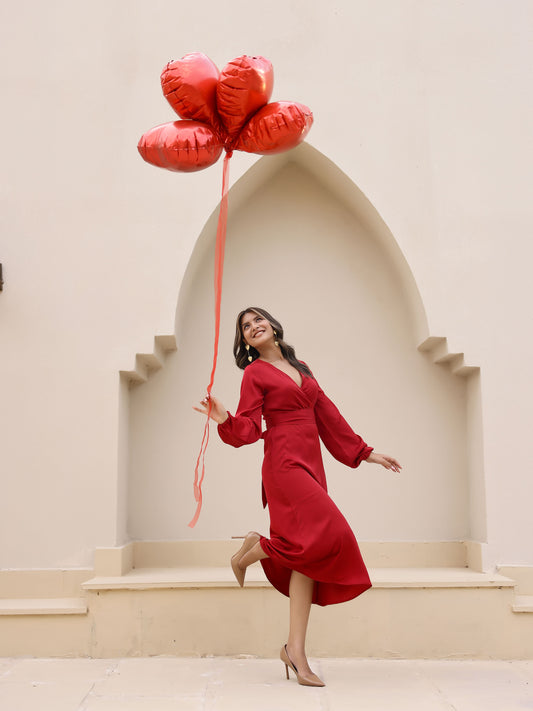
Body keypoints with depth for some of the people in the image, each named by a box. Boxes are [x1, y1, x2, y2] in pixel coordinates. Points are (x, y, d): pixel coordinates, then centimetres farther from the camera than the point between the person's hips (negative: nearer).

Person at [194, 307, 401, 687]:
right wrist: (225, 419, -26)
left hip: (311, 466, 6)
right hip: (285, 463, -6)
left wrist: (365, 452, 21)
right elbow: (248, 428, -4)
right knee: (323, 535, -23)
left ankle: (295, 650, 2)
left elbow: (327, 414, 22)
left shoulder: (300, 369, 21)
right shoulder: (255, 373, 3)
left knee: (309, 557, 0)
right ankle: (250, 551, 1)